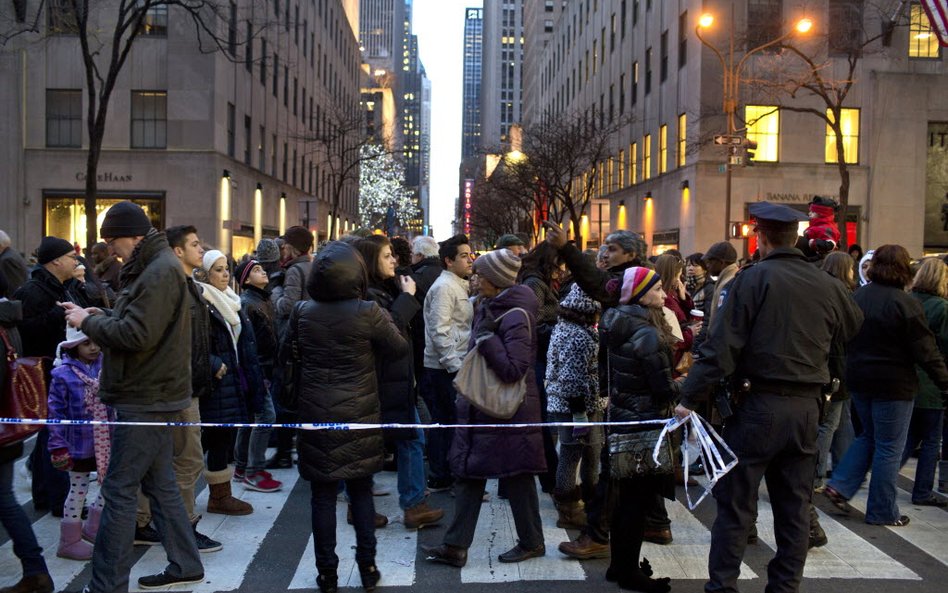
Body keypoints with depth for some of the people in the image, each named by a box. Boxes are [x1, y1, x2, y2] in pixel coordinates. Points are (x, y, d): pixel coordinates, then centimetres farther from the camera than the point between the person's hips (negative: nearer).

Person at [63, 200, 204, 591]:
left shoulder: (160, 272, -18)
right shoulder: (156, 266, 14)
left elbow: (137, 335, -25)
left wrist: (90, 321, -12)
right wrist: (98, 315, 3)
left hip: (146, 399, -10)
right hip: (153, 394, 10)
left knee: (119, 490, -4)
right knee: (159, 483, 16)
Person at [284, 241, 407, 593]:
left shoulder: (302, 313, -4)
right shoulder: (368, 313, -13)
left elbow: (287, 354, 11)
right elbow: (400, 349, -1)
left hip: (316, 415, 1)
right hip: (359, 416, -1)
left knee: (323, 495, 8)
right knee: (361, 492, 12)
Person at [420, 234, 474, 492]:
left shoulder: (457, 286, 19)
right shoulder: (444, 286, -13)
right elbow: (439, 331, -19)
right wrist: (455, 365, -20)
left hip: (452, 366, 10)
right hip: (443, 369, -10)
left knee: (443, 422, 14)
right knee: (447, 422, -4)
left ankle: (441, 476, 21)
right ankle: (442, 478, 4)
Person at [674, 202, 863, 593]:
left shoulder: (753, 279, -10)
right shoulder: (826, 285, 4)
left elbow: (721, 346, -15)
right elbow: (852, 327, 24)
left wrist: (690, 397, -12)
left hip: (759, 405, -4)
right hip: (807, 407, 5)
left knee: (735, 503, 4)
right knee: (794, 507, 13)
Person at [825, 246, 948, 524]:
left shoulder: (857, 297, 2)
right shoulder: (906, 304, -17)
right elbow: (925, 351, -15)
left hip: (859, 380, 6)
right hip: (893, 384, -6)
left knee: (868, 436, 22)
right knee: (889, 448, 4)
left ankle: (840, 486, 11)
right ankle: (882, 512, 13)